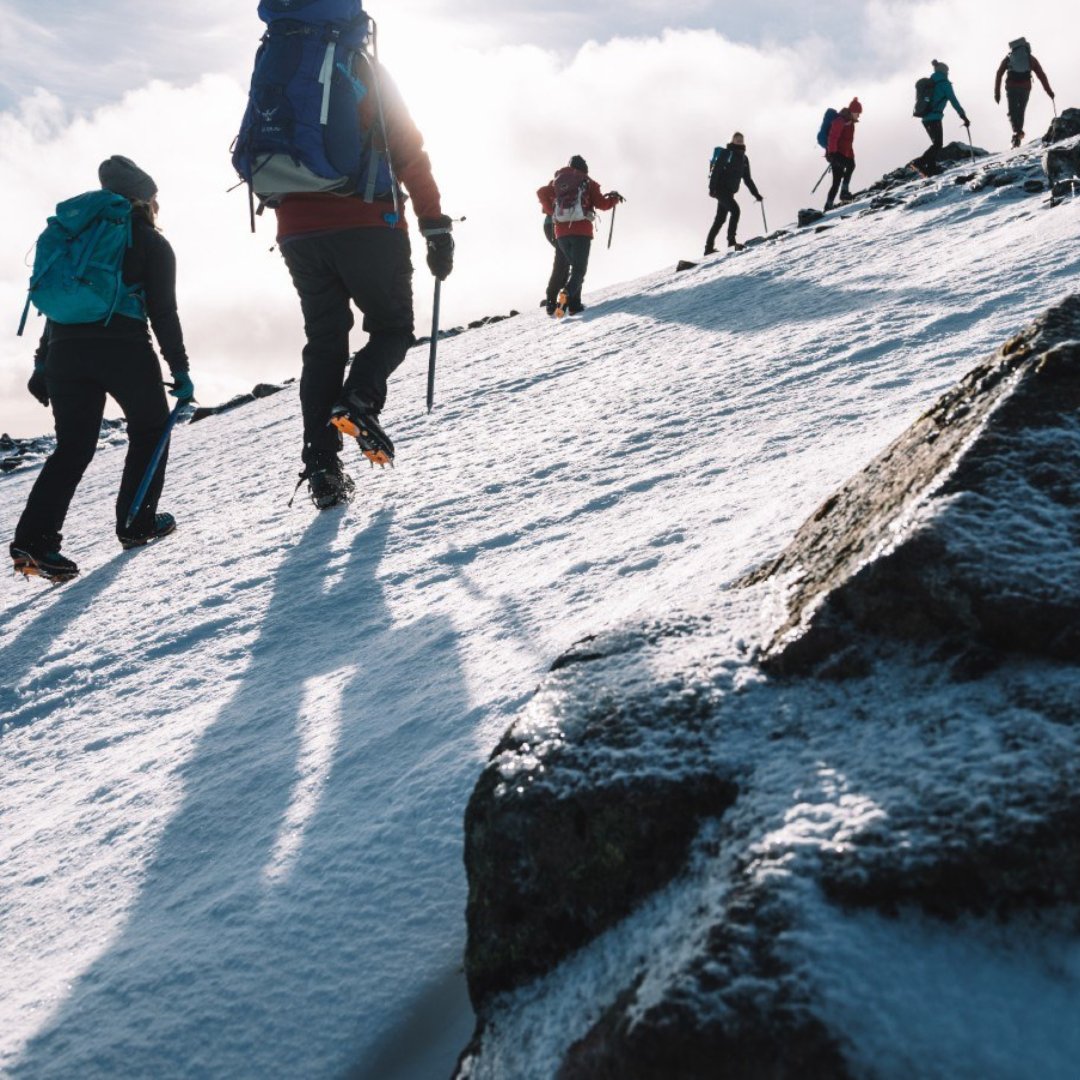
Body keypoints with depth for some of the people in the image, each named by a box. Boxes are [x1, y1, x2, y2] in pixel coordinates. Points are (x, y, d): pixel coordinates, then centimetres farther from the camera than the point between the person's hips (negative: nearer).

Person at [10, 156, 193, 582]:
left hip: (66, 350, 5)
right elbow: (163, 312, -1)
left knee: (72, 448, 5)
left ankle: (34, 539, -11)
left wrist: (42, 362, 19)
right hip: (124, 349, -5)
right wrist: (180, 370, 1)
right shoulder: (152, 243, 7)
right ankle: (136, 524, 14)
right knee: (149, 431, 18)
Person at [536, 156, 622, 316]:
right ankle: (568, 294, -31)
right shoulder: (588, 182, 6)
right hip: (581, 230, -4)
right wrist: (615, 198, 20)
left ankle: (574, 303, 4)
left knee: (570, 266, 17)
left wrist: (550, 209, 19)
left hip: (561, 231, 4)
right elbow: (602, 204, 1)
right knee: (579, 269, -3)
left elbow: (542, 193, 6)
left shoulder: (558, 181, 15)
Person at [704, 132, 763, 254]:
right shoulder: (726, 153, -5)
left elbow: (747, 179, 21)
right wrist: (712, 188, -22)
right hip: (720, 188, -7)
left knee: (720, 219, 6)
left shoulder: (744, 158, 16)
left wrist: (756, 194, 15)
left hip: (729, 192, 7)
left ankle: (709, 247, 9)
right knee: (735, 210, -22)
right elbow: (716, 170, -12)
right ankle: (731, 240, -21)